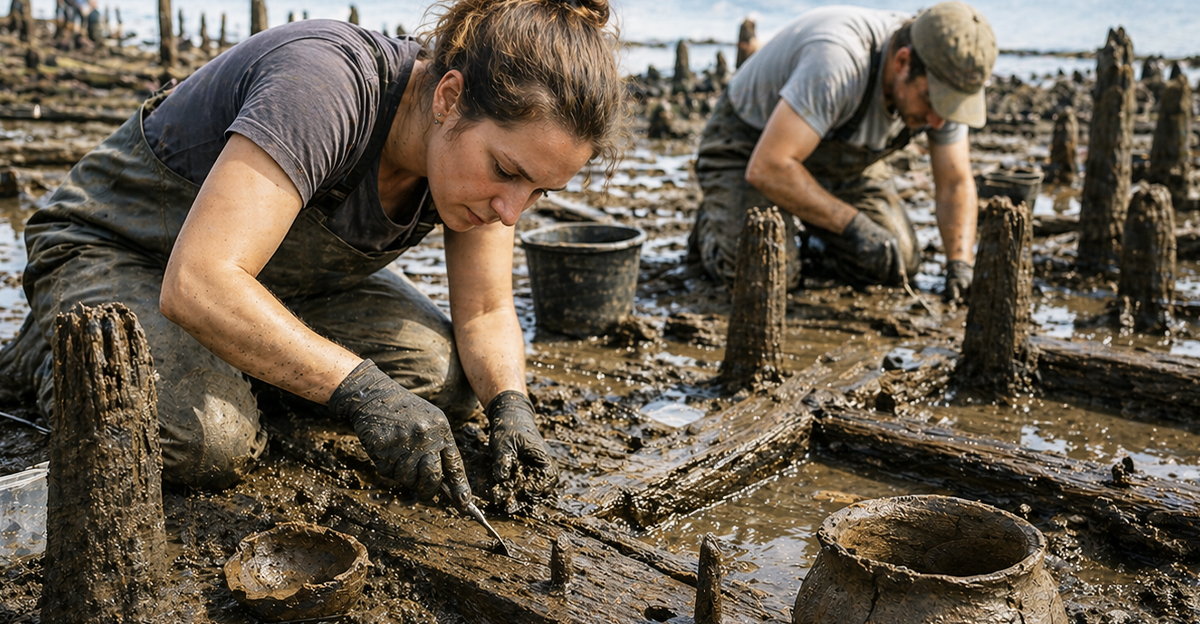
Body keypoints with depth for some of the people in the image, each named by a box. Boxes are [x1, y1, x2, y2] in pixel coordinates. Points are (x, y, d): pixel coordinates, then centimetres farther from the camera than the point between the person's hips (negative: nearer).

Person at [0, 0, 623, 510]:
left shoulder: (482, 140, -15)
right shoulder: (326, 83, -37)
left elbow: (484, 312, -8)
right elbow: (198, 284, -42)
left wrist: (509, 404, -26)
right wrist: (360, 390, -45)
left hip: (288, 276, 6)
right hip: (116, 251, -6)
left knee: (453, 378, -9)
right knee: (207, 439, -31)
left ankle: (236, 358, 10)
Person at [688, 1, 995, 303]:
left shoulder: (945, 76, -17)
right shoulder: (838, 60, -40)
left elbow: (956, 183, -8)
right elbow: (766, 168, -43)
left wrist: (959, 265, -24)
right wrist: (854, 225, -41)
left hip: (841, 159, 6)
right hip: (751, 149, -6)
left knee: (897, 263, -8)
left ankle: (818, 232, 21)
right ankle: (713, 223, 7)